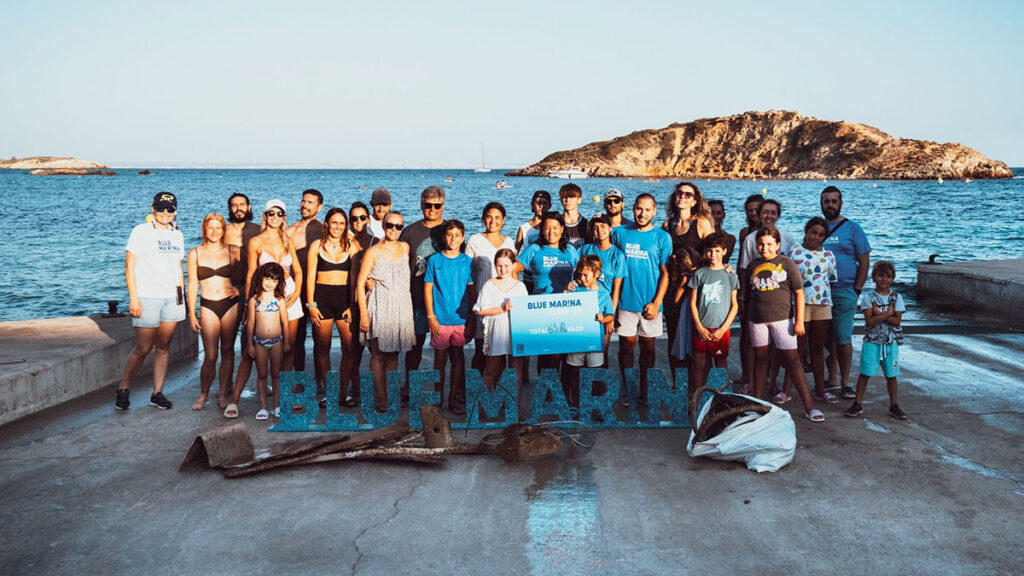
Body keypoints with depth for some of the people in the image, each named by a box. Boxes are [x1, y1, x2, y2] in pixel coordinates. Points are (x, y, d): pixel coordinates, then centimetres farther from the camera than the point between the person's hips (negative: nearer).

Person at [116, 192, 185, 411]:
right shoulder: (141, 232, -3)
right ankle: (122, 390, 13)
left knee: (164, 346, 7)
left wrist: (182, 296, 15)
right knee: (143, 349, -4)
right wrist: (133, 298, -12)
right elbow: (129, 266, -6)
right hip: (147, 299, -5)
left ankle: (158, 393, 13)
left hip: (172, 298, 5)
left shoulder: (177, 235, 14)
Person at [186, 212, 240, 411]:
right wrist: (192, 314, 4)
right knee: (210, 356, -5)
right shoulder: (195, 254, 5)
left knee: (227, 351, 7)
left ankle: (223, 394, 17)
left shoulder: (233, 251, 4)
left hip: (230, 304, 1)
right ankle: (203, 394, 14)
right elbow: (193, 285, 6)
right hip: (208, 306, -1)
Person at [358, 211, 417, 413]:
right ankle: (381, 401, 0)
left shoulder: (405, 248, 7)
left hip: (400, 307, 4)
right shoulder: (373, 252, -6)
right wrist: (363, 314, -13)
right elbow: (360, 284, -6)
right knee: (379, 355, -3)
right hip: (379, 307, -4)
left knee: (393, 354, 9)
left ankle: (391, 397, 16)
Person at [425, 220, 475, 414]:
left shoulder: (467, 262, 5)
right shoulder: (435, 260, 2)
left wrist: (472, 319, 3)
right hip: (440, 319, -1)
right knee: (440, 359, 6)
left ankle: (455, 399, 13)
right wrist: (430, 316, -5)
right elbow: (428, 289, 2)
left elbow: (472, 291, 7)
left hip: (461, 319, 1)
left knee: (458, 358, 5)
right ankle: (437, 398, 17)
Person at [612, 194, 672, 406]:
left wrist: (656, 303, -9)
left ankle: (644, 391, 19)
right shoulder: (620, 233, 3)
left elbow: (665, 273, -2)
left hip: (650, 303, 0)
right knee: (626, 345, 5)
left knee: (648, 346, 8)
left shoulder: (662, 237, -1)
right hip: (625, 301, 1)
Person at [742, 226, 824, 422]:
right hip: (757, 318, 3)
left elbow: (799, 293, -2)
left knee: (791, 359, -5)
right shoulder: (753, 265, 9)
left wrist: (799, 320, -8)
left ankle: (809, 407, -4)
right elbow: (747, 292, 19)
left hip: (782, 318, -3)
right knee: (760, 358, 13)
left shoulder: (786, 263, -1)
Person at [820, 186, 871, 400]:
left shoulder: (852, 228, 2)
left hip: (843, 292, -3)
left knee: (843, 337, -6)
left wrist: (856, 290, -6)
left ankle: (845, 382, 3)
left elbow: (864, 262, 1)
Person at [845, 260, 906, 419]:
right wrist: (888, 313, -14)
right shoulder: (868, 297, -2)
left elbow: (897, 321, -7)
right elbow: (870, 321, -13)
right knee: (865, 373, 0)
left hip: (891, 342, 2)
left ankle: (894, 406, 17)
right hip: (872, 341, -2)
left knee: (891, 375, 8)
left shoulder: (896, 297, 3)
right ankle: (857, 404, 8)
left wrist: (879, 314, -13)